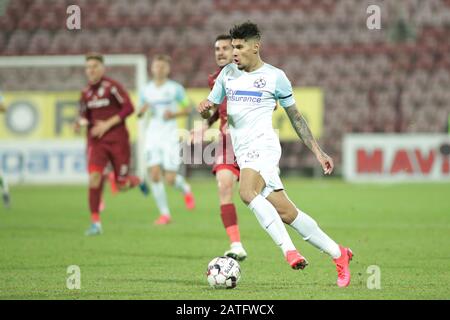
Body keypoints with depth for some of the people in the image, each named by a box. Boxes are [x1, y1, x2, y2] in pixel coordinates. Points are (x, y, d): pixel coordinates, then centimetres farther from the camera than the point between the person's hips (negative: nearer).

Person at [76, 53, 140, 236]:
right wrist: (81, 123, -3)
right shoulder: (86, 93, 8)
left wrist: (108, 124, -17)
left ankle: (137, 181, 37)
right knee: (94, 177, -16)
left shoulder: (112, 87, -8)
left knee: (122, 185, -1)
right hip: (96, 142, 4)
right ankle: (95, 223, -10)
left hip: (117, 140, -4)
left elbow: (128, 108, -12)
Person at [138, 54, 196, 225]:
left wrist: (174, 114, -14)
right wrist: (142, 111, -7)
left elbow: (188, 109, 4)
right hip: (152, 137, 3)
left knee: (170, 178, -6)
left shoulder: (175, 88, -2)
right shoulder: (146, 90, 8)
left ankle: (186, 189, 30)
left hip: (170, 137, -3)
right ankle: (164, 214, 0)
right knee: (154, 175, -10)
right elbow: (140, 113, 17)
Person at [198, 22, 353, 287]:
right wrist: (204, 108, -8)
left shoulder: (275, 76, 1)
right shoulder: (228, 74, 14)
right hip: (243, 152, 5)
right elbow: (209, 108, 18)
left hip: (263, 144, -5)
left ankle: (289, 250, -31)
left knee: (247, 192, -33)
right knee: (286, 213, 0)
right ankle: (338, 253, 10)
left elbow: (295, 116, 10)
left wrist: (318, 152, 10)